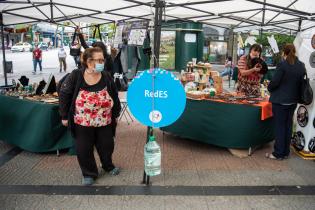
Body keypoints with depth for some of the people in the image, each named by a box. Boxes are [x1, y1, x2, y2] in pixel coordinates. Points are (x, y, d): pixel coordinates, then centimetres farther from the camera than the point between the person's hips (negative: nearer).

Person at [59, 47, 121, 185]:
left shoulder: (106, 77, -5)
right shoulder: (75, 76, -12)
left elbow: (114, 96, 5)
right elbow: (64, 95, -6)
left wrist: (115, 114, 9)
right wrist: (64, 116, -5)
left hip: (104, 121, 2)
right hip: (82, 122, -1)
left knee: (106, 146, 16)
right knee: (83, 149, 9)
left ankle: (108, 166, 44)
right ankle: (89, 173, 31)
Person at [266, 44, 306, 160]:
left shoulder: (283, 65, -17)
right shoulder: (301, 66, 3)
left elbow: (274, 82, -16)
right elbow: (302, 82, 9)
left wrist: (269, 88, 4)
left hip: (280, 101, -6)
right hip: (293, 100, 6)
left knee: (279, 126, 2)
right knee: (288, 125, 14)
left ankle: (279, 153, 9)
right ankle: (286, 152, 24)